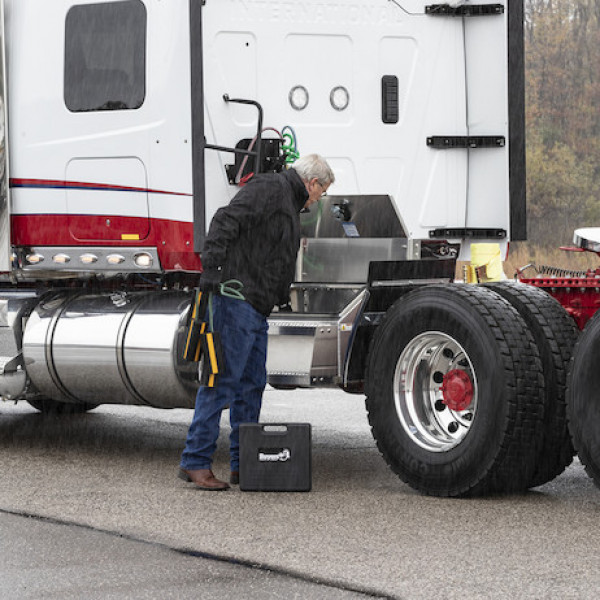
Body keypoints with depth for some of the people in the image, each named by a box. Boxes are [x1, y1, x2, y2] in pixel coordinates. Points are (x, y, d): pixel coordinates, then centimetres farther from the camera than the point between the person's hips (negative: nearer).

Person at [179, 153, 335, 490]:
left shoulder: (290, 205, 26)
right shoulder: (269, 189, -7)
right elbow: (226, 222, -20)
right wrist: (212, 269, -28)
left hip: (257, 309, 11)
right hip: (237, 298, -11)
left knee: (252, 384, 12)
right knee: (222, 380, -11)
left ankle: (244, 464, 17)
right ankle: (196, 462, -11)